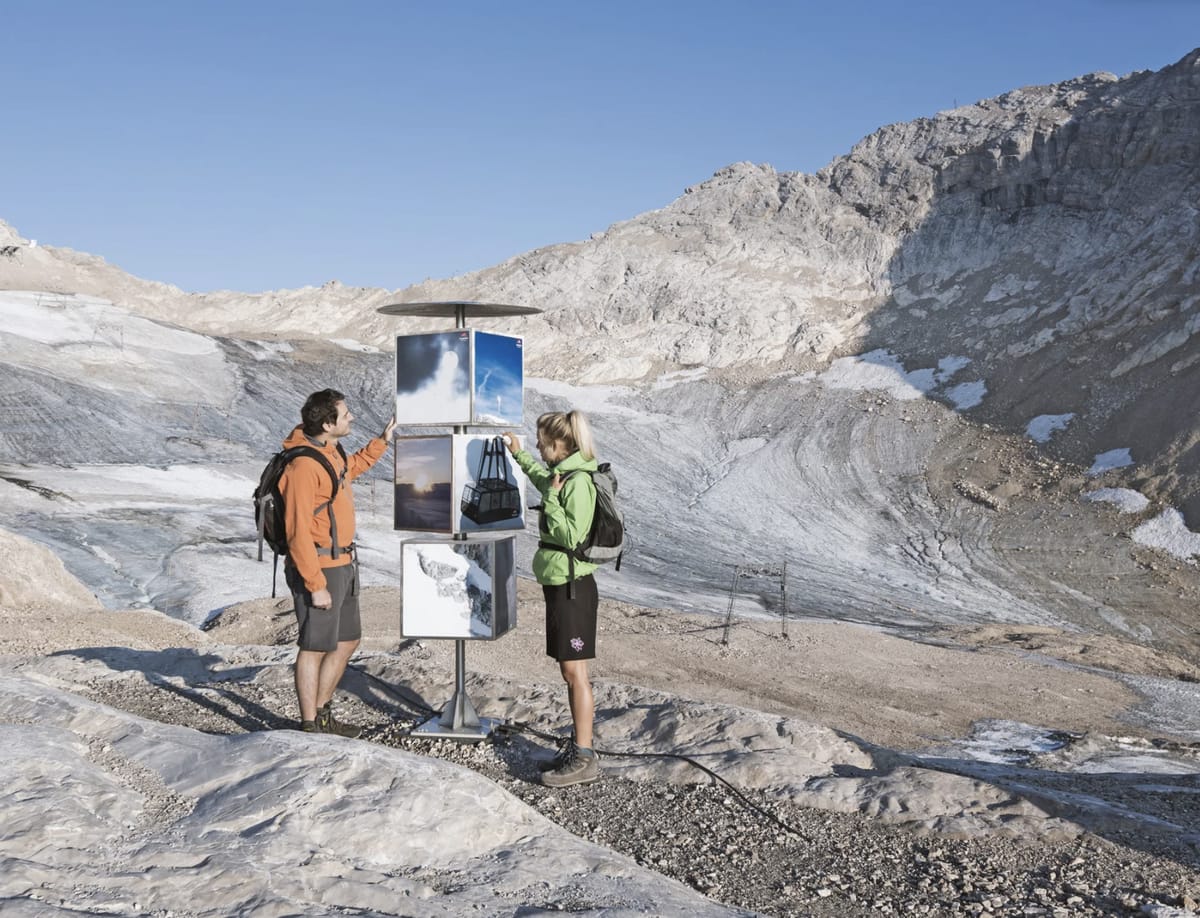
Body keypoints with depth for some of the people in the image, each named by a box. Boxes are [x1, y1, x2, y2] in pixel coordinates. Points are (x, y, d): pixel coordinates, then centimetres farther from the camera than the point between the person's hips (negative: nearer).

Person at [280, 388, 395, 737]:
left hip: (343, 564, 10)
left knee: (347, 641, 17)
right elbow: (298, 531, -22)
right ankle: (310, 725, 15)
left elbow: (351, 468, 34)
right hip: (319, 569, -10)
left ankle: (322, 713, 30)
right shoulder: (303, 465, -22)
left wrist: (382, 441, 24)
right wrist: (315, 585, -21)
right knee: (315, 647, 2)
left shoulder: (332, 451, 7)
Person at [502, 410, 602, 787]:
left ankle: (585, 758, 3)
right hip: (560, 584, 10)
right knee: (570, 671, 15)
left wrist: (551, 499, -19)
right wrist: (519, 455, 39)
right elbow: (542, 479, 35)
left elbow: (572, 537, -23)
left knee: (574, 672, -4)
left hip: (571, 587, -10)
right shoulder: (563, 475, 10)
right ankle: (577, 745, 25)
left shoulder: (578, 482, -19)